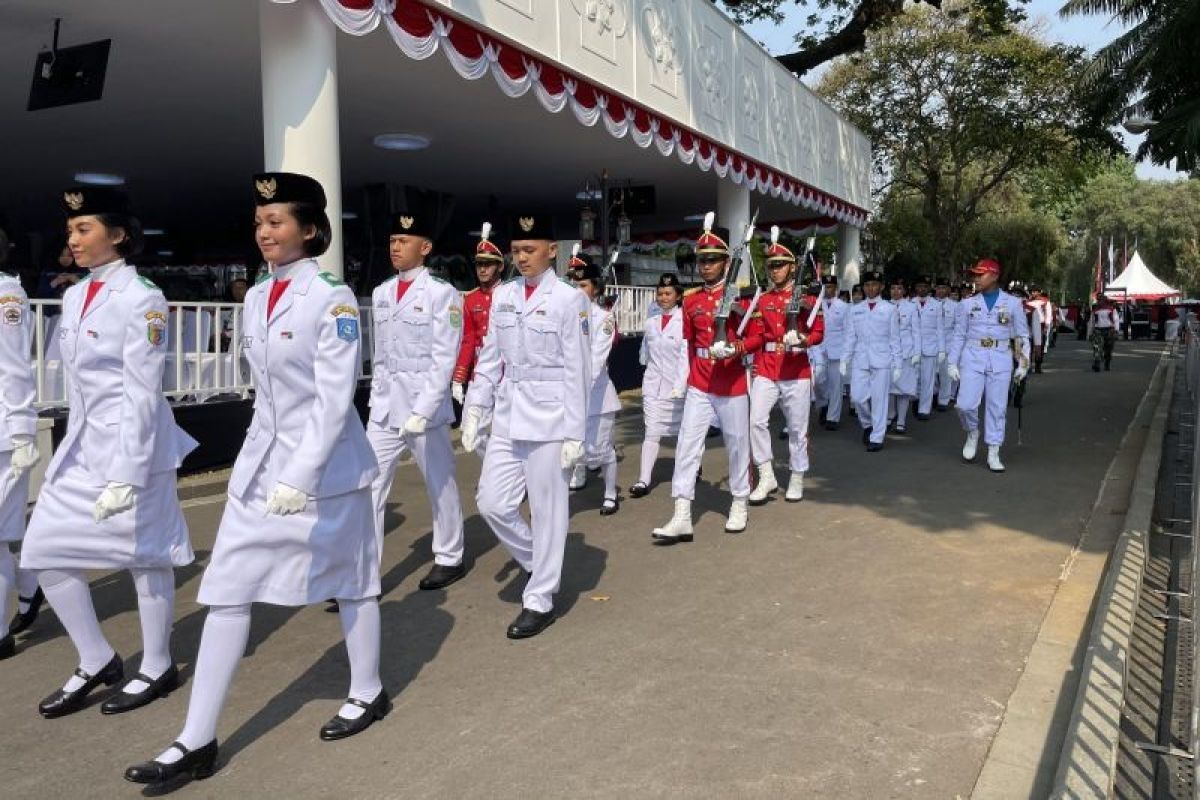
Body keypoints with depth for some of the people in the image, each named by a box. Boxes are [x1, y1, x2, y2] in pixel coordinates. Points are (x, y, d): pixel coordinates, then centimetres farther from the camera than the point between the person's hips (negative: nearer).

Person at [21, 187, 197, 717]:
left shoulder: (141, 300, -14)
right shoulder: (74, 296, 11)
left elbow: (142, 393, -17)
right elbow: (77, 381, 17)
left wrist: (126, 475, -19)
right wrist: (79, 445, 18)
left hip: (131, 445, -8)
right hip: (81, 446, 8)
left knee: (145, 556, 6)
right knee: (46, 551, 9)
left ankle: (157, 668, 24)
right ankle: (97, 663, 25)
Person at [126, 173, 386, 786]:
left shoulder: (333, 299, -13)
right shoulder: (256, 298, 8)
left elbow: (335, 399, -18)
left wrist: (300, 477, -24)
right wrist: (270, 461, 19)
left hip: (325, 462, -7)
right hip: (259, 458, 7)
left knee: (347, 580, 11)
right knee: (226, 591, 4)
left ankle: (367, 694, 33)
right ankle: (197, 741, 12)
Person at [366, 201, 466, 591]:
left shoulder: (443, 294, -9)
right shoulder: (381, 293, 10)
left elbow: (444, 360, -13)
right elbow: (378, 353, 16)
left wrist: (422, 411, -20)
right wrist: (377, 397, 13)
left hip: (426, 406, -5)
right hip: (383, 407, 6)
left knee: (440, 485, 10)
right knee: (369, 486, 1)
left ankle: (450, 558, 28)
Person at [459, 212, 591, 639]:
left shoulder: (569, 298, -7)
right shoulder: (503, 295, 9)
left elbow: (577, 370, -8)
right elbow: (490, 357, 13)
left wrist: (574, 432, -10)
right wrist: (474, 408, 6)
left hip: (548, 417, -6)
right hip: (507, 417, 6)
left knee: (547, 510, 3)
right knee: (492, 502, 6)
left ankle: (540, 601, 16)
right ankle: (541, 563, 30)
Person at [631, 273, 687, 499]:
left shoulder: (685, 319, -11)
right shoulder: (652, 318, 4)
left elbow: (686, 355, -16)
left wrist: (680, 385, -21)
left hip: (678, 383, -3)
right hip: (653, 383, 3)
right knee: (652, 431, -4)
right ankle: (643, 480, -6)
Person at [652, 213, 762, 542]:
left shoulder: (740, 295, -5)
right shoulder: (691, 299, 5)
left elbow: (758, 336, -4)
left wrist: (736, 348, -22)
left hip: (732, 386, -3)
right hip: (698, 386, 3)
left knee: (737, 444, 9)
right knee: (687, 446, -4)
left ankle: (740, 505, 28)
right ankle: (681, 517, -3)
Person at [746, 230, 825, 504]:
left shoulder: (807, 297, 1)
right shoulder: (761, 300, 8)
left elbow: (819, 332, -3)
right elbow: (754, 336, 9)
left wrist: (802, 339, -23)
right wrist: (756, 366, 2)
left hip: (797, 373, -2)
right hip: (766, 372, 2)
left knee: (797, 428, 6)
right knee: (756, 420, -14)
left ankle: (797, 480, 20)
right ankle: (766, 477, -2)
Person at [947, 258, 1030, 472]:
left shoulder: (1012, 303, 3)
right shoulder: (967, 304, 5)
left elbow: (1022, 335, 7)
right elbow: (959, 335, 7)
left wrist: (1023, 364, 3)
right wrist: (953, 363, 3)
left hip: (1000, 360, 0)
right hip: (972, 358, 0)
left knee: (997, 407, 2)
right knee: (966, 404, -10)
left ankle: (993, 455, 11)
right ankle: (972, 433, 21)